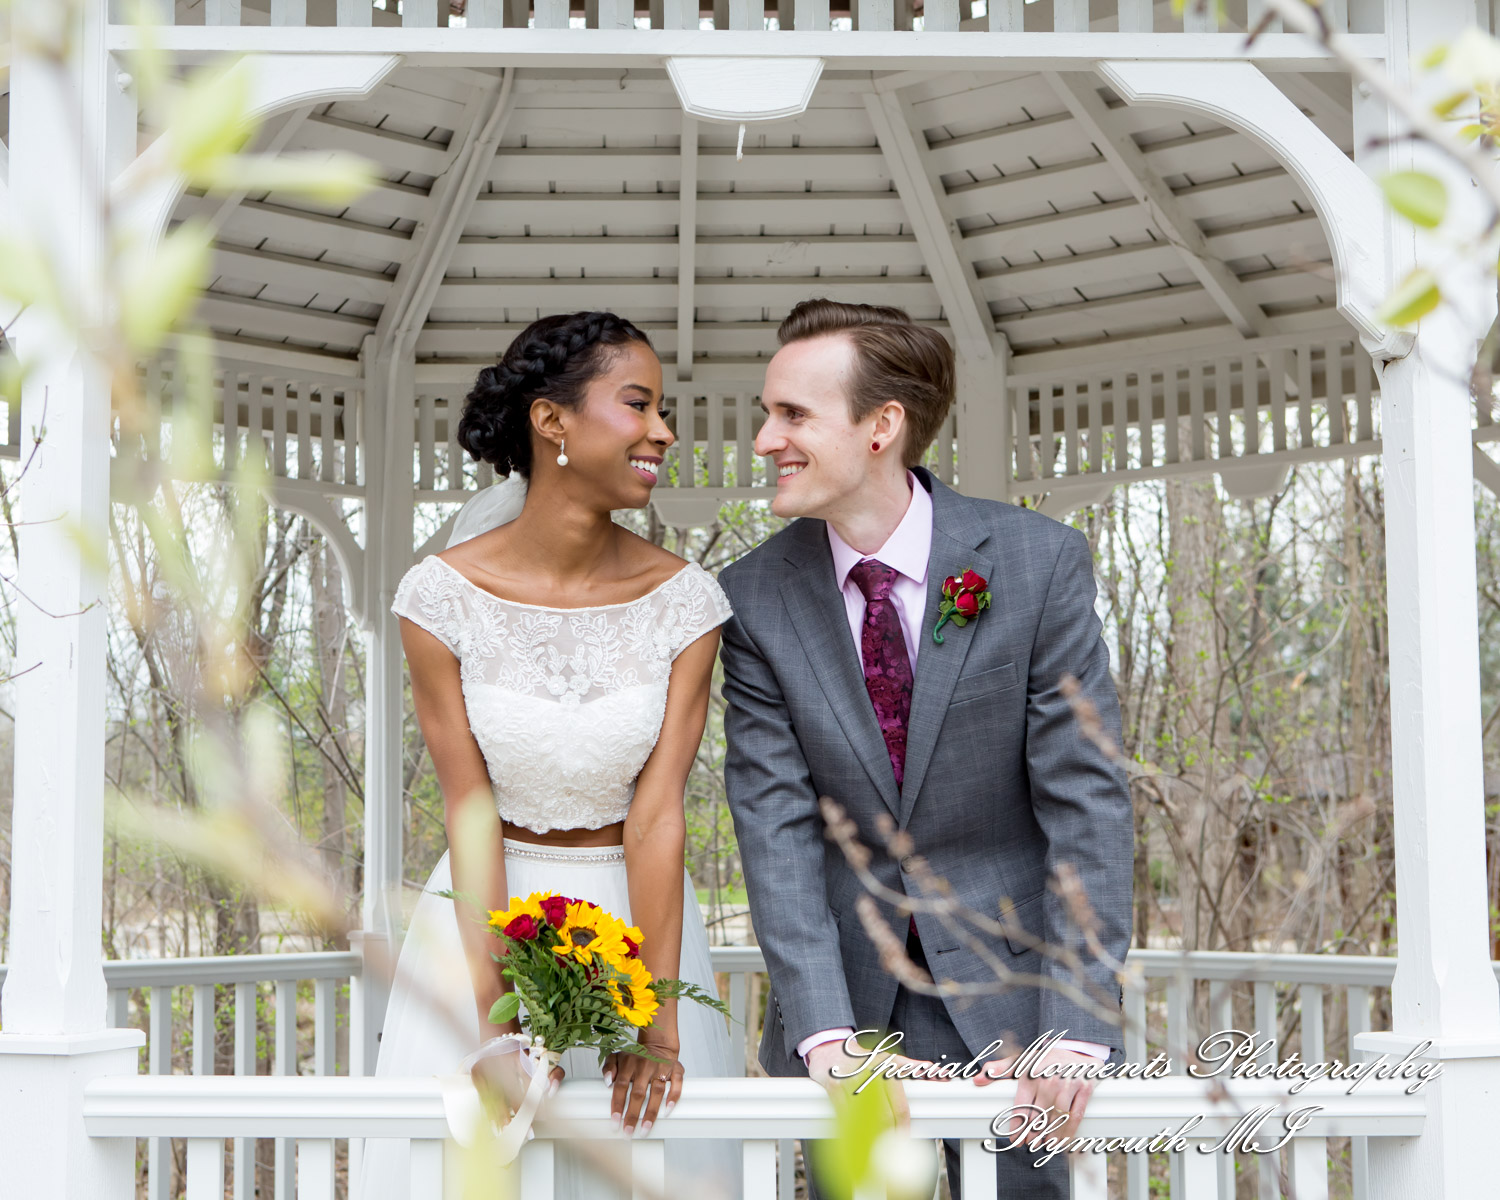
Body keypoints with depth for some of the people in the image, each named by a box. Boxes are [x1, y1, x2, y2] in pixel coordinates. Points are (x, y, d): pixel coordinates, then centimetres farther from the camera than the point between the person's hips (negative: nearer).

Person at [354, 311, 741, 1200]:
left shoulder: (684, 601, -8)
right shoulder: (443, 595, -10)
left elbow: (658, 810, -12)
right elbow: (471, 808, -11)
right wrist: (502, 1020, -18)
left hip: (636, 912, 1)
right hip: (485, 914, -1)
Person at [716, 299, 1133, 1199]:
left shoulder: (1041, 562, -12)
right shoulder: (757, 598, -6)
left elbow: (1087, 803, -13)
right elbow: (776, 825, -10)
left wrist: (1076, 1031, -21)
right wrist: (825, 1037, -21)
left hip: (1002, 979, -1)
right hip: (844, 980, 2)